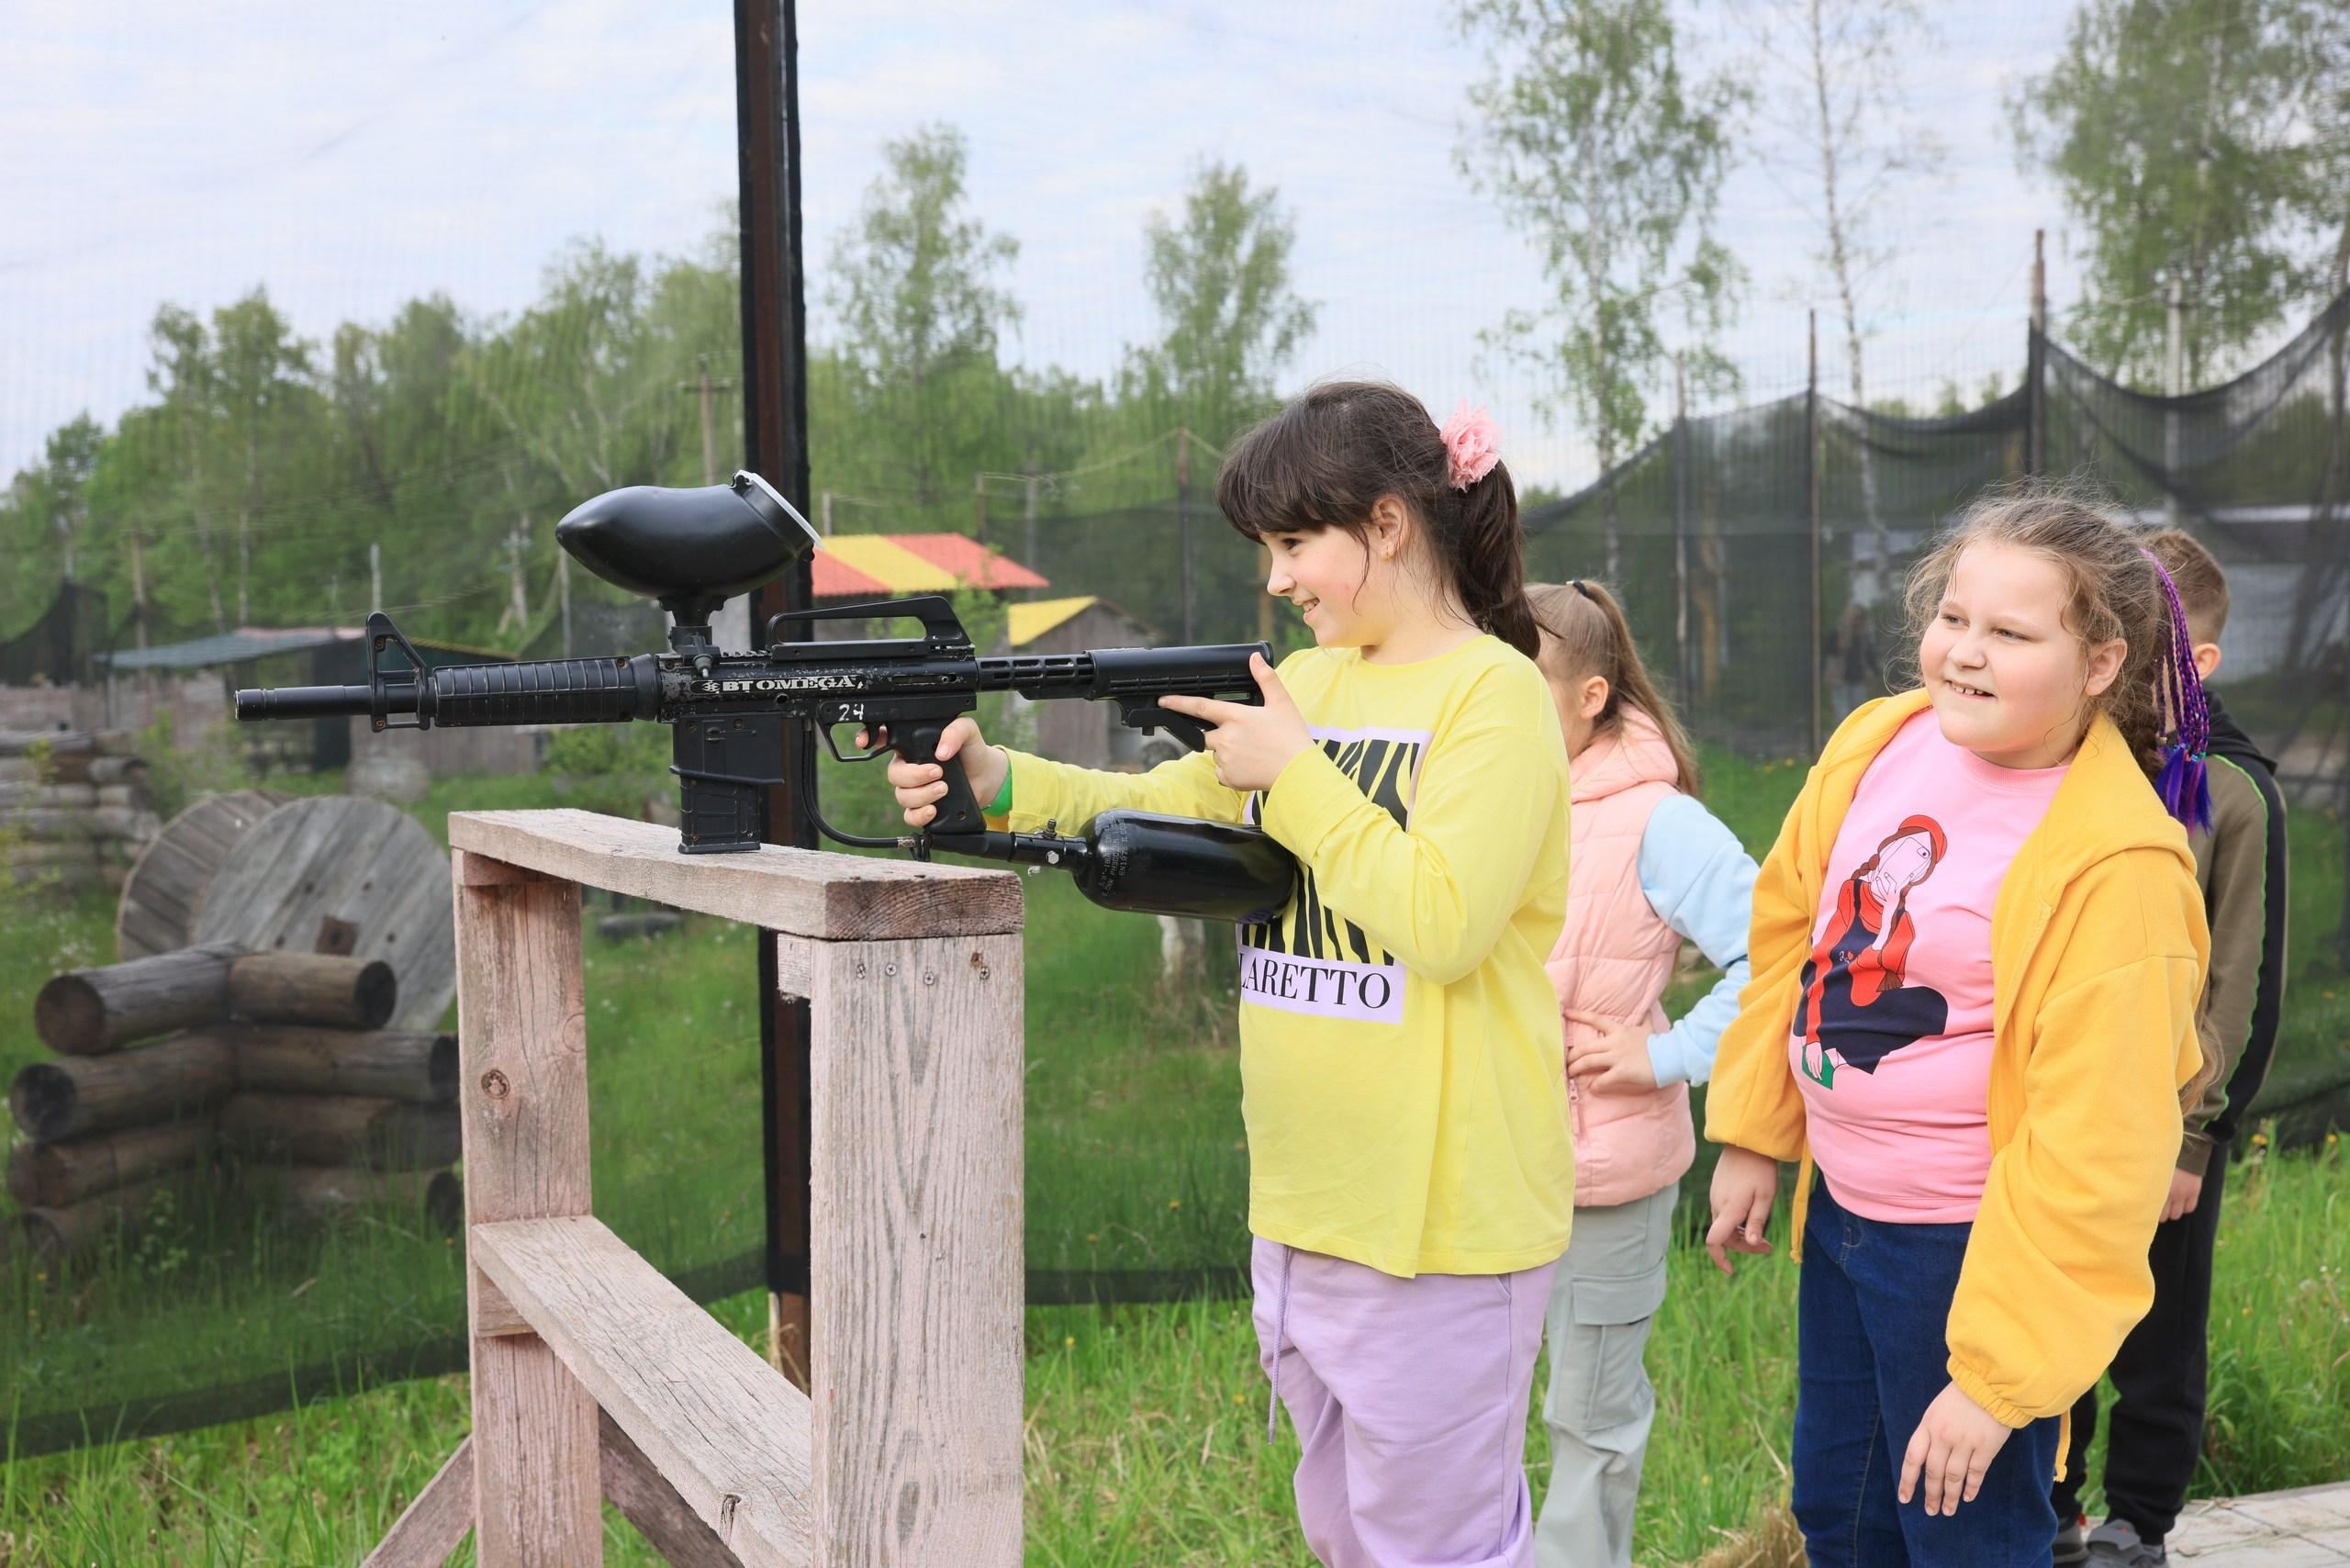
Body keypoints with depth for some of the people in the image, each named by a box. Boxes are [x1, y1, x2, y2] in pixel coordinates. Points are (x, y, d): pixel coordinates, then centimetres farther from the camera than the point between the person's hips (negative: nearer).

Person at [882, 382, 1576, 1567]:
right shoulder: (1309, 681, 12)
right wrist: (997, 783, -8)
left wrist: (1292, 773, -17)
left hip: (1440, 1221, -8)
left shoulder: (1493, 692, -12)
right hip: (1303, 1205, 8)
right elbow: (1156, 811, 7)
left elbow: (1440, 923, -22)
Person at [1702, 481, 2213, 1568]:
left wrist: (1998, 1373, -19)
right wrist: (1753, 1136, 14)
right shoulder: (1878, 743, -4)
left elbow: (2095, 1141, -21)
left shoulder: (2116, 864, -23)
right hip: (1841, 1206, 7)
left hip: (1974, 1252, -6)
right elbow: (1787, 929, 10)